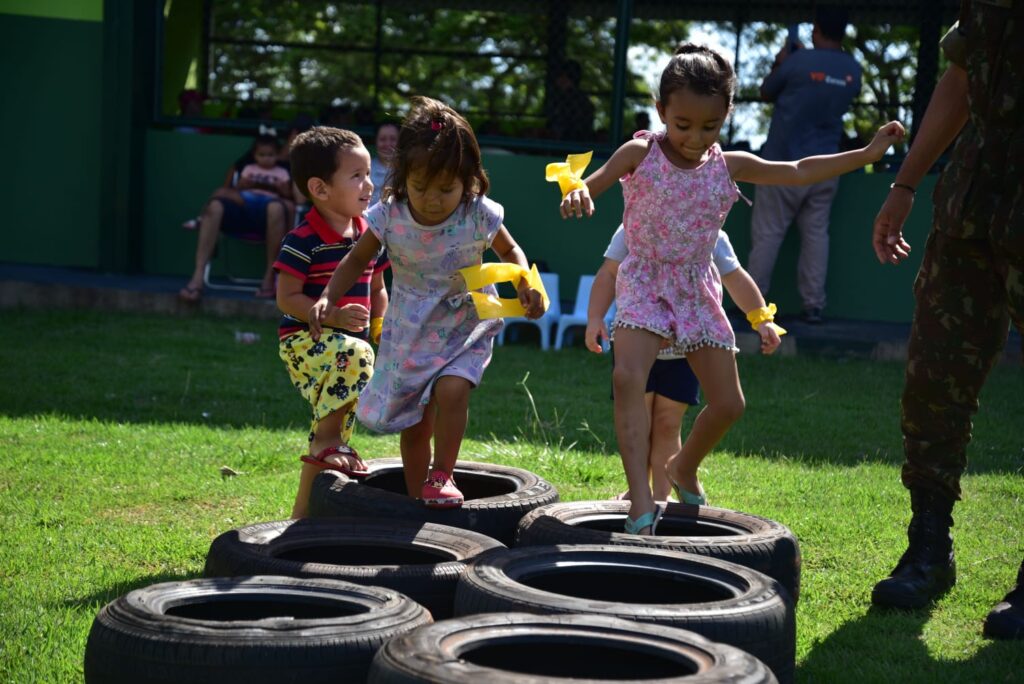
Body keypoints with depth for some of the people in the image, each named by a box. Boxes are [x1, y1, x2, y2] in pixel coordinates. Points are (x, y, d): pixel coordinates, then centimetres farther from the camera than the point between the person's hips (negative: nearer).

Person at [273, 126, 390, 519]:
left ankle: (301, 516, 22)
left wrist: (382, 325, 2)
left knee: (335, 427, 9)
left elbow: (377, 290, 18)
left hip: (345, 343, 7)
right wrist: (334, 316, -26)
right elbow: (286, 299, -15)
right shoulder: (303, 242, -15)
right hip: (303, 340, -7)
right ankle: (327, 440, -20)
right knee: (353, 355, -37)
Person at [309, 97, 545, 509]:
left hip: (466, 327, -2)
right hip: (410, 332, 2)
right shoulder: (389, 216, -16)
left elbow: (510, 251, 2)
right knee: (414, 421, 7)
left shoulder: (479, 215, -18)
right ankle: (415, 498, 25)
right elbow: (357, 260, 0)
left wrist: (526, 284, -17)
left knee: (451, 390, -27)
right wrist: (327, 298, -15)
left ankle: (440, 476, -7)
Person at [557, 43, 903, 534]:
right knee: (628, 378, -28)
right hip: (645, 285, -4)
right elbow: (591, 185, -15)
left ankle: (684, 468, 34)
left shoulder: (729, 166, 1)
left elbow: (797, 172, 6)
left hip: (698, 290, 4)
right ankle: (640, 497, -31)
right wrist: (577, 193, -40)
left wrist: (867, 154, 3)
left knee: (727, 402, 5)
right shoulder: (640, 154, -8)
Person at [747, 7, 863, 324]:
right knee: (816, 234, 6)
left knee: (767, 234, 1)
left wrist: (779, 64, 20)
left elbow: (766, 94, 4)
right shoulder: (853, 70, 4)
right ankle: (813, 305, 2)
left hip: (784, 164, -4)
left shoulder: (799, 61, -12)